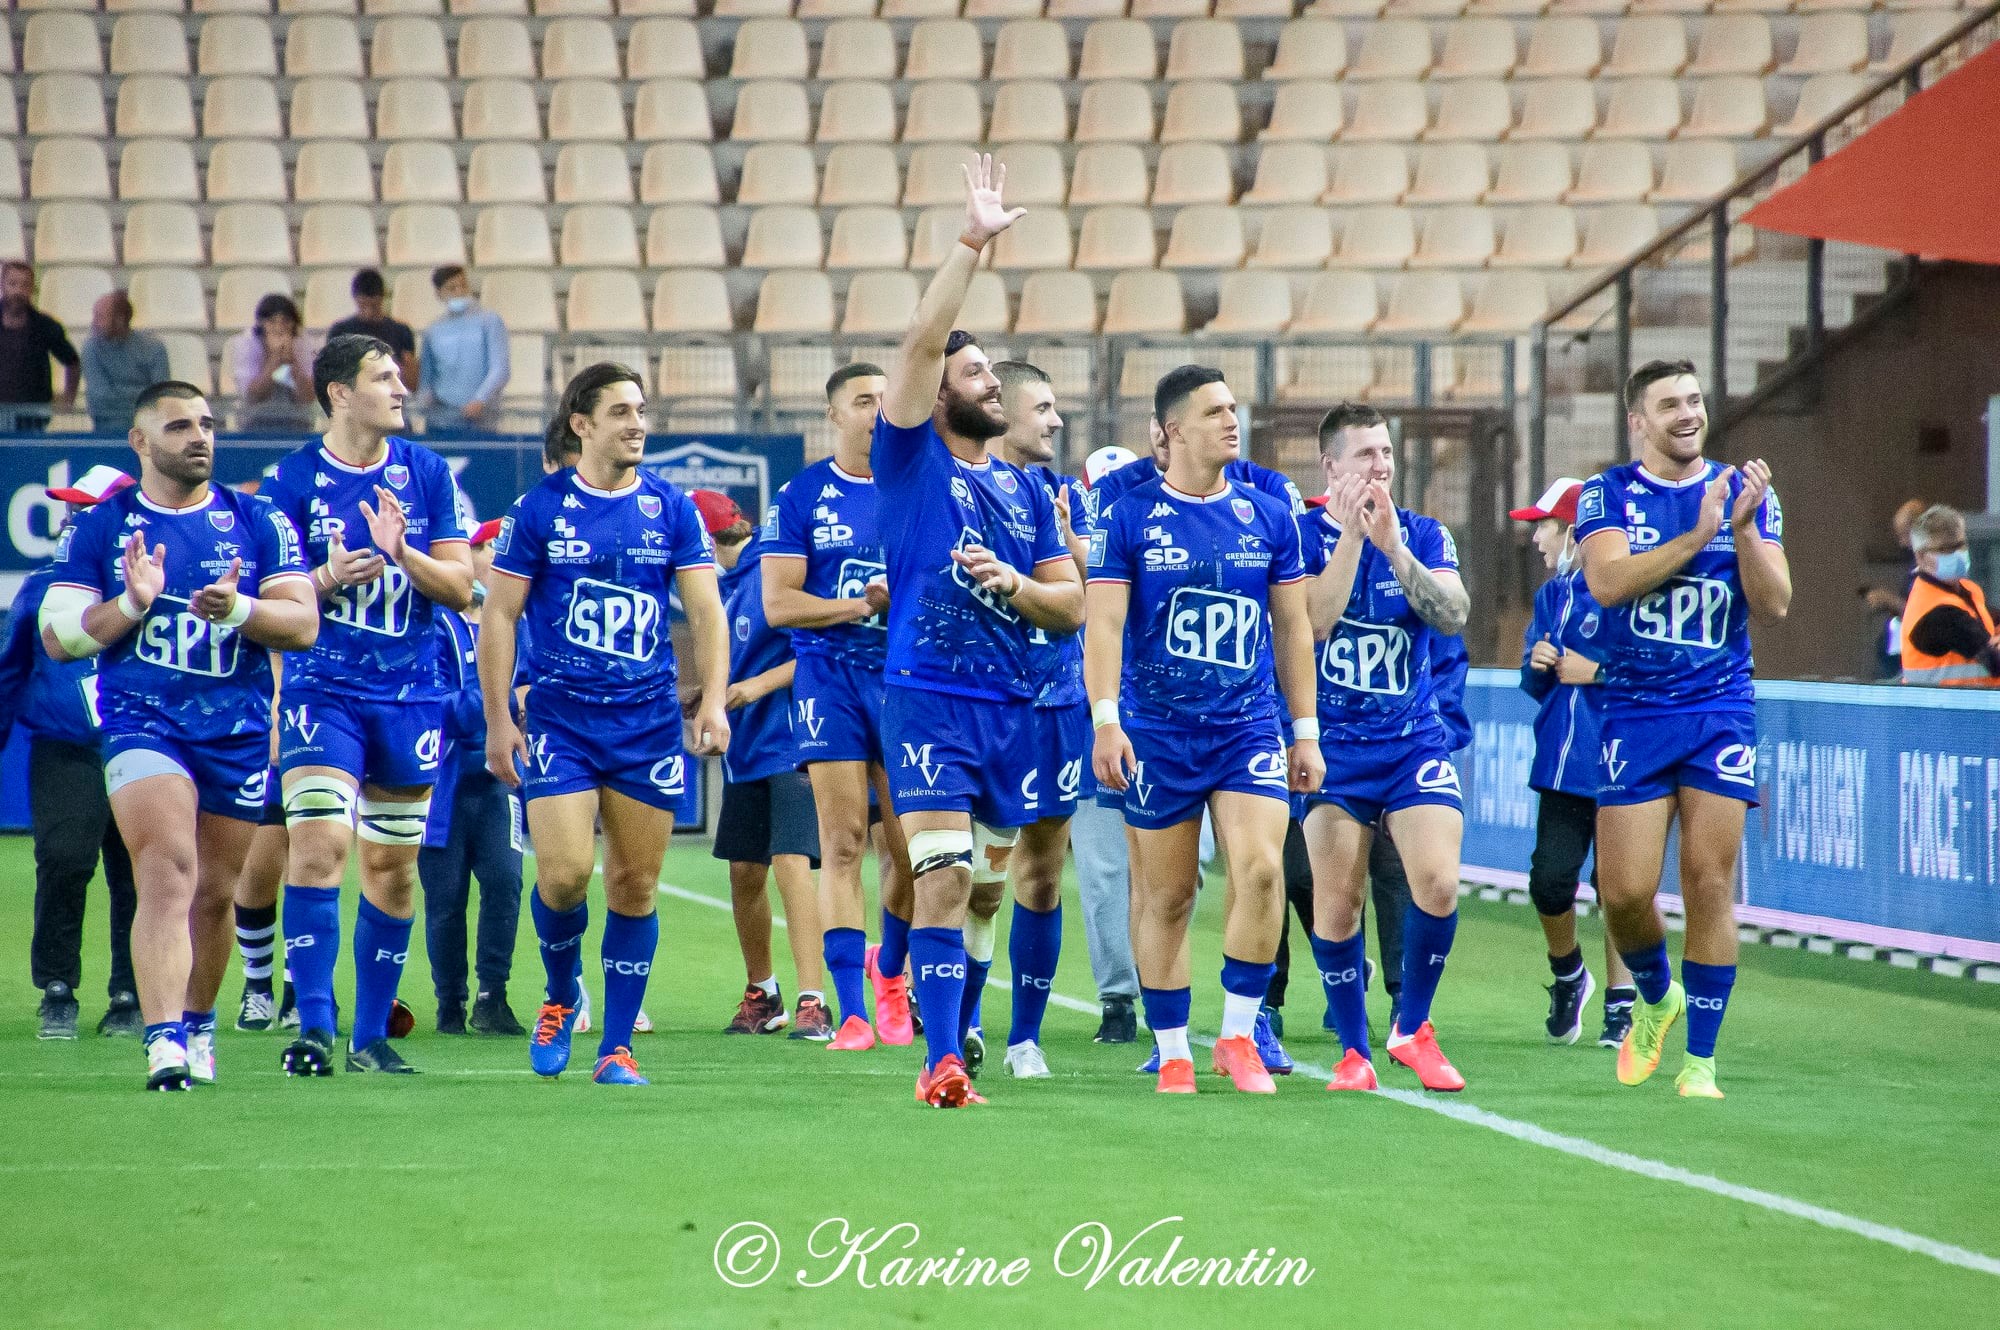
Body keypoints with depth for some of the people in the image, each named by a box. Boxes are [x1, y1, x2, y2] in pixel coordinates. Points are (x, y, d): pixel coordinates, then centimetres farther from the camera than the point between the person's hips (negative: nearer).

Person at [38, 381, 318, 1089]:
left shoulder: (259, 522, 7)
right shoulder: (100, 528, 5)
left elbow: (303, 624, -1)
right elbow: (58, 637, 2)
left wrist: (237, 610, -20)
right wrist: (131, 605, -15)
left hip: (239, 730, 2)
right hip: (141, 721, -2)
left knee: (214, 892, 10)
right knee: (168, 876, -20)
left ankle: (197, 1024, 31)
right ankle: (164, 1041, -27)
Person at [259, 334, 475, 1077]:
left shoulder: (426, 474, 7)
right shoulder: (294, 480, -1)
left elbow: (460, 588, 5)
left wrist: (401, 554, -14)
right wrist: (327, 579, -18)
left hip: (410, 695, 3)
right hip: (322, 688, -3)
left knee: (393, 867, 6)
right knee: (318, 847, -17)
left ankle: (372, 1035, 16)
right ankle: (314, 1027, -16)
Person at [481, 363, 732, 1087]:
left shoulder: (672, 509, 4)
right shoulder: (539, 509, 0)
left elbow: (706, 612, 2)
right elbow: (499, 616, 3)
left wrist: (713, 701, -12)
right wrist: (499, 721, -3)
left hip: (648, 721, 2)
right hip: (559, 719, -2)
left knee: (634, 885, 1)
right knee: (564, 875, -14)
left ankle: (616, 1049, 10)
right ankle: (561, 999, 15)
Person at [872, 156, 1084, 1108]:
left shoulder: (1025, 490, 15)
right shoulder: (910, 460, 1)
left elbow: (1072, 605, 14)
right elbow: (921, 340, -12)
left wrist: (1015, 583, -7)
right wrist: (973, 244, -16)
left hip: (1013, 706, 5)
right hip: (929, 699, -5)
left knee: (982, 890, 12)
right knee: (943, 881, -15)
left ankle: (957, 1038, 25)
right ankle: (941, 1062, -16)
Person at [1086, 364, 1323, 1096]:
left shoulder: (1268, 516, 7)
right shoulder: (1129, 518, -2)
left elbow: (1292, 628, 13)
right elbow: (1104, 624, -6)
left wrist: (1305, 731, 10)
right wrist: (1106, 721, -17)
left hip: (1250, 727, 2)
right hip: (1158, 733, -2)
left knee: (1260, 869, -16)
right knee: (1164, 896, 3)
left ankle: (1238, 1035, -3)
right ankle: (1172, 1052, 15)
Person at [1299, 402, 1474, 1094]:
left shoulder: (1423, 535, 4)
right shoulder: (1305, 535, -2)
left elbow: (1453, 617, -12)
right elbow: (1315, 621, -17)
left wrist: (1391, 544, -20)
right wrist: (1352, 534, -20)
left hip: (1415, 740, 1)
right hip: (1335, 744, -1)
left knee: (1438, 885, -14)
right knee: (1336, 902, -4)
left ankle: (1411, 1027, 7)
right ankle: (1353, 1049, 12)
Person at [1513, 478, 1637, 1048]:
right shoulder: (1552, 595, 13)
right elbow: (1533, 682, 17)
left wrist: (1594, 671, -15)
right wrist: (1536, 666, -4)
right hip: (1562, 762, 6)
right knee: (1549, 881, -2)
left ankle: (1620, 1003, 13)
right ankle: (1567, 977, 23)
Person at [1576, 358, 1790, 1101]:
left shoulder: (1745, 495, 6)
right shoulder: (1606, 497, 1)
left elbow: (1773, 606, -2)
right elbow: (1607, 582, -16)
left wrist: (1744, 529, -17)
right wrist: (1695, 538, -23)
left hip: (1721, 711, 1)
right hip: (1635, 713, -1)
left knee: (1709, 884, -6)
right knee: (1626, 890, -5)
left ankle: (1699, 1060, 1)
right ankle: (1656, 996, 27)